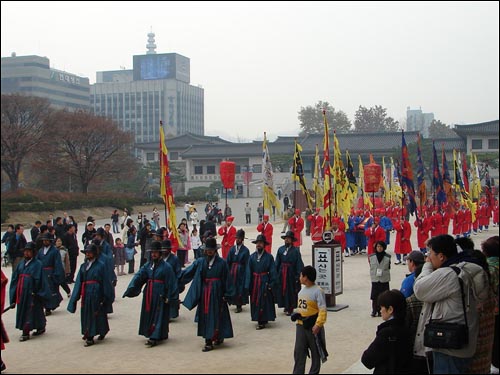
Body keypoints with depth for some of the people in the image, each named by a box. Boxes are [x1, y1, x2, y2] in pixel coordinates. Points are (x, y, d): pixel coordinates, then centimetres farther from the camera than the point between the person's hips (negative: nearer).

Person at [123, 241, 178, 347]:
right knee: (149, 314, 9)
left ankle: (155, 338, -5)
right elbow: (138, 277, -1)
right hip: (149, 294, 6)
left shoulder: (166, 267, -8)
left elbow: (171, 283, -8)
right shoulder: (148, 265, 7)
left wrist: (168, 297, -11)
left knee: (158, 315, -5)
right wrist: (129, 290, -12)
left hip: (160, 295, -6)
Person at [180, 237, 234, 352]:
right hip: (204, 293, 3)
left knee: (216, 316, 0)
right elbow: (187, 272, 4)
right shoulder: (200, 262, 4)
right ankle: (209, 341, 12)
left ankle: (219, 337, 15)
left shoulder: (221, 263, -4)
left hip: (216, 293, -3)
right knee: (205, 316, 4)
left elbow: (226, 280, -4)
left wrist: (226, 295, -7)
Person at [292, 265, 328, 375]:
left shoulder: (318, 291, -17)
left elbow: (322, 310, -19)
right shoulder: (302, 290, 8)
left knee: (315, 352, 10)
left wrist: (318, 325, -26)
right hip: (301, 325, 7)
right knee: (298, 351, 5)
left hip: (313, 326, -7)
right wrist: (297, 315, 6)